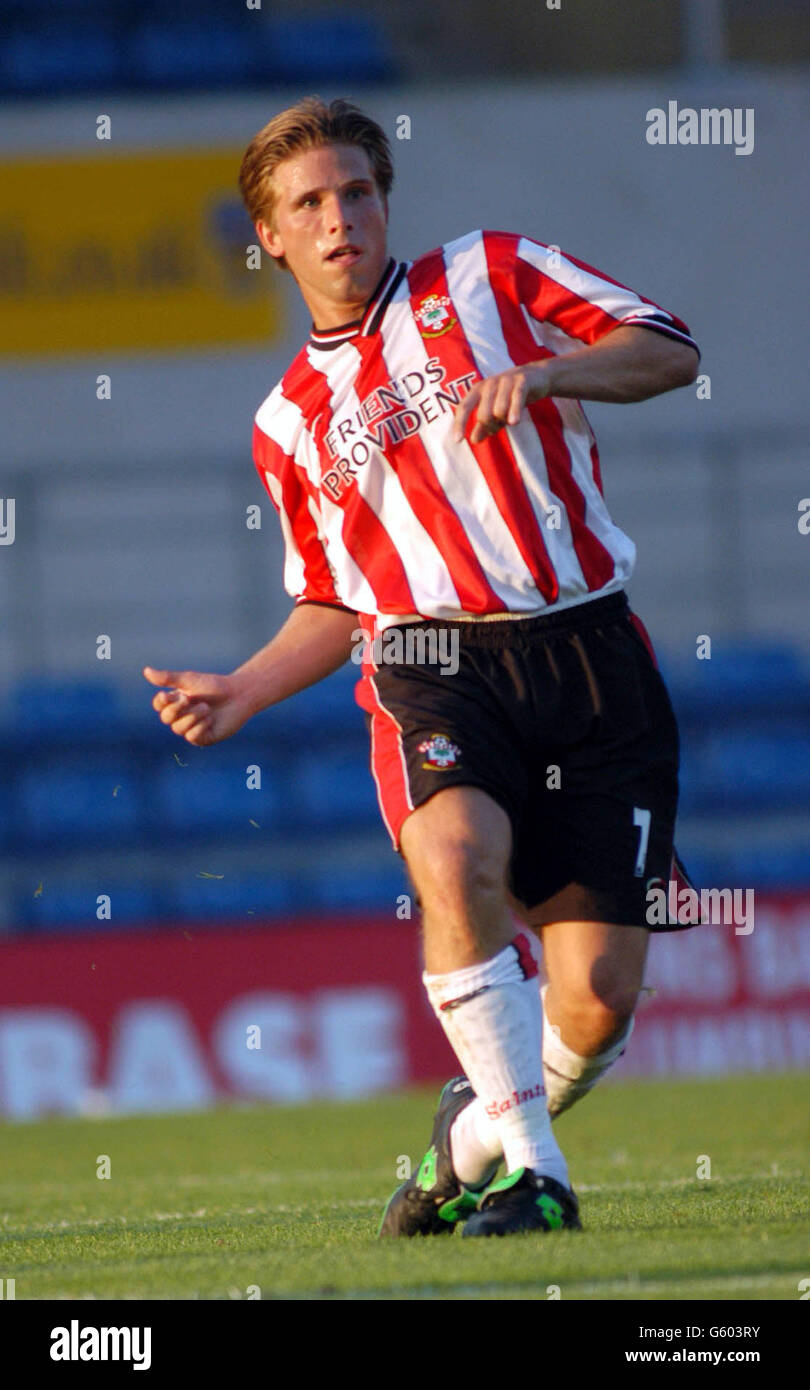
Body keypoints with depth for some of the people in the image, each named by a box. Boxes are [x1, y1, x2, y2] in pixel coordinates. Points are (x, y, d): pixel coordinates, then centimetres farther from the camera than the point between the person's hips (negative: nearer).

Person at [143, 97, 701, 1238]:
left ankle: (476, 1135, 22)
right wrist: (242, 692, 7)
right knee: (457, 860, -34)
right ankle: (533, 1176, -26)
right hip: (434, 662, 1)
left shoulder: (490, 276, 10)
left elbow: (671, 350, 4)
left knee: (597, 1001, -9)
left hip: (590, 659, -1)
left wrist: (539, 373, -12)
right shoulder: (291, 423, 17)